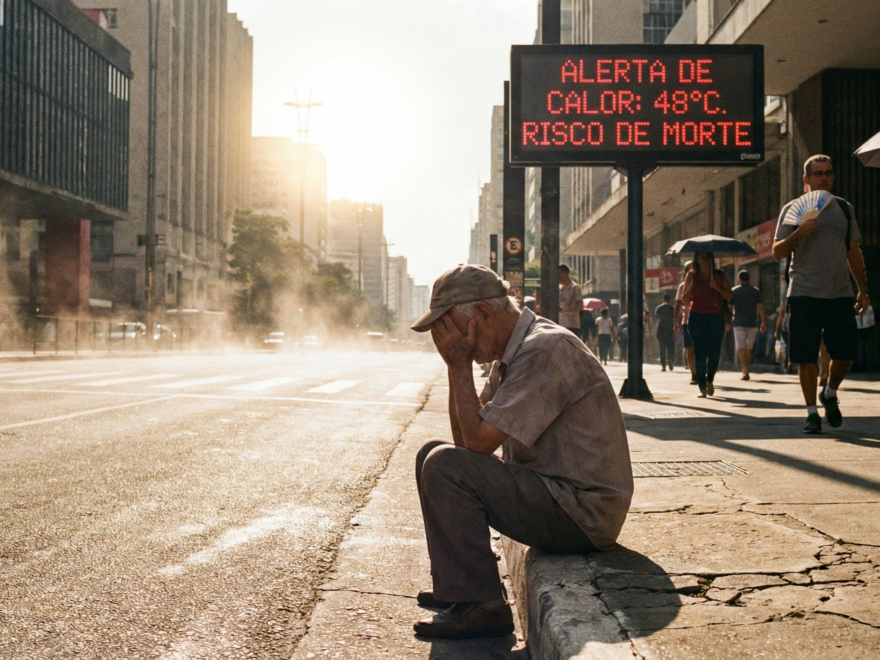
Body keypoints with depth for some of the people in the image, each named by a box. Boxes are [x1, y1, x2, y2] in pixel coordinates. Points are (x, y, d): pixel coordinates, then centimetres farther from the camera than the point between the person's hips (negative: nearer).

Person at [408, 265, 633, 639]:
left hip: (582, 515, -10)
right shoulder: (511, 353, 10)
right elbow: (465, 439, 10)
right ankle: (455, 586, 17)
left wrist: (460, 366, -14)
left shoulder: (545, 350, -20)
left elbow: (480, 441, -23)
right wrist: (456, 366, 0)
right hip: (553, 492, 10)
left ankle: (480, 606, -14)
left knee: (444, 467, -21)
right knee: (432, 455, 13)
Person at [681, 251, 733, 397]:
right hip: (696, 317, -1)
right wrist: (690, 286, -9)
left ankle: (710, 380, 21)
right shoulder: (692, 276, 9)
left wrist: (717, 287, -10)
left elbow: (729, 296, 6)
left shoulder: (720, 275, 11)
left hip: (716, 317, 1)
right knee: (700, 352, -6)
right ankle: (702, 387, -3)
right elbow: (684, 299, 8)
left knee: (714, 352, -4)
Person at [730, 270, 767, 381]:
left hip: (738, 323, -2)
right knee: (749, 347, 17)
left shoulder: (734, 291, 3)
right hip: (752, 323, 2)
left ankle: (746, 371, -21)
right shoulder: (755, 291, 6)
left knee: (741, 347, -8)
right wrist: (764, 323, 1)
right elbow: (761, 308, -1)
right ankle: (746, 368, 28)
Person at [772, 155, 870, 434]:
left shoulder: (844, 208, 14)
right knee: (806, 357, -3)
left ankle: (830, 395, 28)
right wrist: (798, 234, -17)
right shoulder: (793, 210, 4)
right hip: (804, 294, -3)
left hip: (841, 294, 3)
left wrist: (863, 290, 12)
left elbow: (854, 253, 17)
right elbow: (777, 252, 1)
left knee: (846, 353, 0)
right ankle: (812, 412, 9)